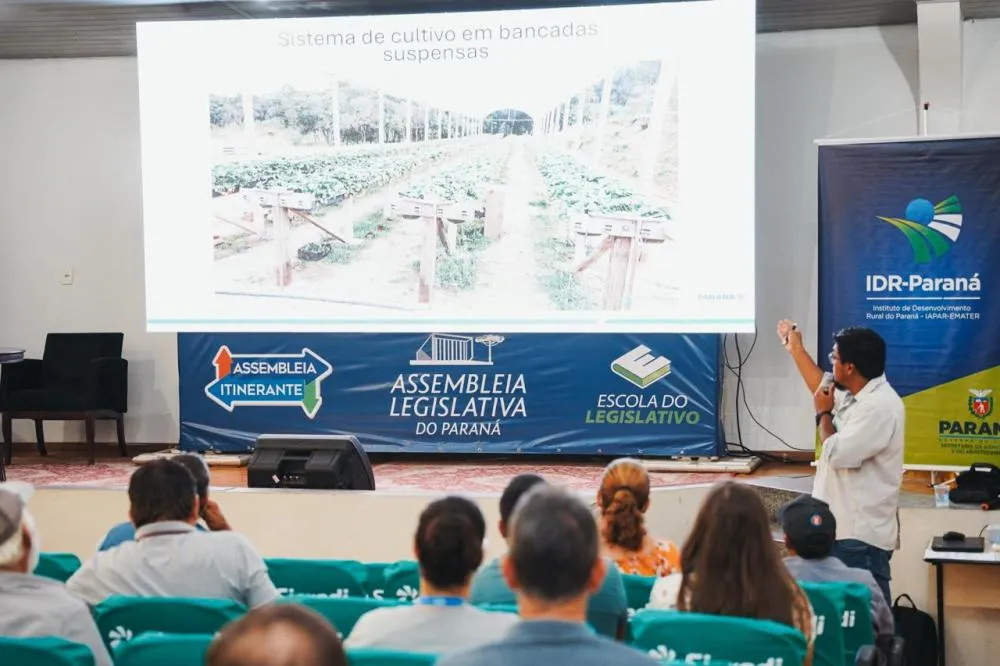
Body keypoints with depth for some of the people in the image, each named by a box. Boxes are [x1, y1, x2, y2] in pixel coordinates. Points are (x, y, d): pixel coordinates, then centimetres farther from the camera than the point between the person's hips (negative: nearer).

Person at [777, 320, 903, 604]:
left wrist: (823, 414, -5)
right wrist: (796, 349, 38)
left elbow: (836, 454, -23)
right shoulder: (855, 396, 10)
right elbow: (825, 391, 34)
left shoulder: (880, 407, -21)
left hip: (861, 535, -10)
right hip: (846, 528, 10)